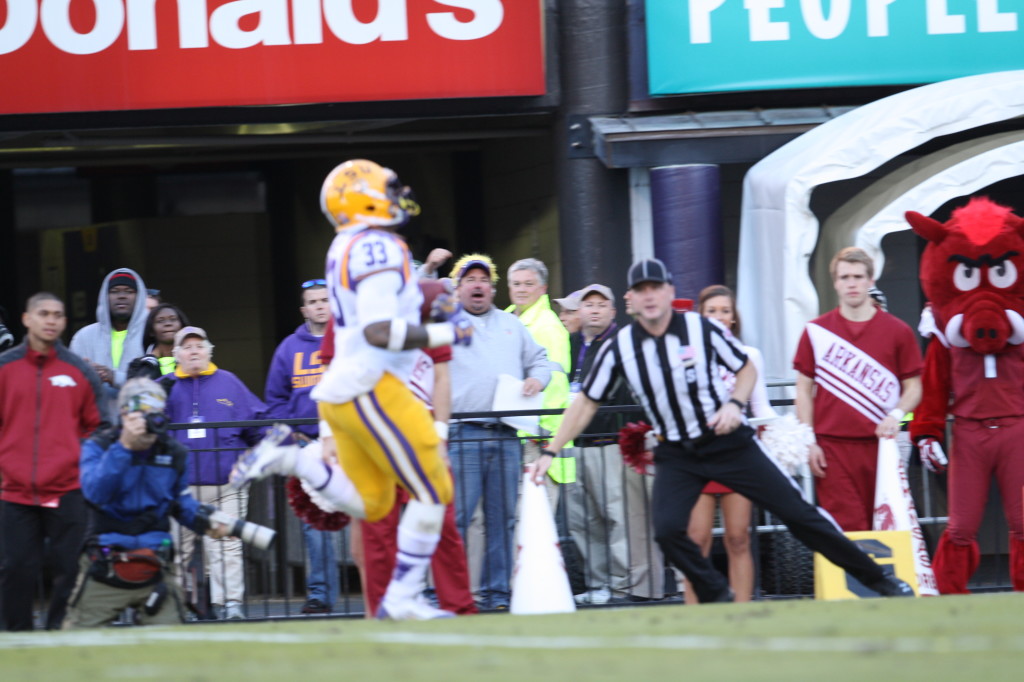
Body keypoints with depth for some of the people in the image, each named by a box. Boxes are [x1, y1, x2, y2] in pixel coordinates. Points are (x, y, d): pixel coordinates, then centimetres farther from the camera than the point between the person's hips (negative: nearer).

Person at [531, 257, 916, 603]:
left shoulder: (703, 330, -10)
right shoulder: (618, 349, -6)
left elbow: (747, 369, 4)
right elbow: (587, 403, 2)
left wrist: (735, 404, -15)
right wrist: (551, 452, -3)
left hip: (728, 442, -2)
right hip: (676, 456, 2)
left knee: (797, 513, -3)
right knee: (667, 529, -21)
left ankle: (878, 579, 6)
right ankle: (717, 598, 0)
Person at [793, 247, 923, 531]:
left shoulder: (897, 331, 6)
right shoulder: (817, 331, 6)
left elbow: (913, 387, 10)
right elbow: (804, 389, 9)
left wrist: (896, 414, -10)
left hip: (880, 443, 1)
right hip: (833, 447, -1)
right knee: (847, 529, -6)